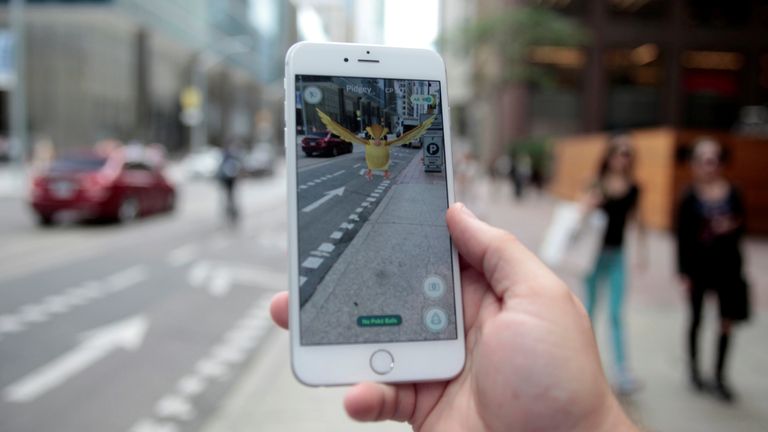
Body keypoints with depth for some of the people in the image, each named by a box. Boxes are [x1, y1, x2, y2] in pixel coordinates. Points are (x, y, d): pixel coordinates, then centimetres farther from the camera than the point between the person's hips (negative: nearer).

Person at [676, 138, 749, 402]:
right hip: (698, 265, -2)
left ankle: (720, 375, 19)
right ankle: (694, 367, 32)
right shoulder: (690, 197, -6)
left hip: (727, 264, 2)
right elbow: (682, 236, -6)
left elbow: (741, 225, 8)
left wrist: (731, 227, -16)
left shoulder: (732, 193, -1)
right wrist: (683, 272, -8)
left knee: (727, 322, 4)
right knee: (697, 318, 12)